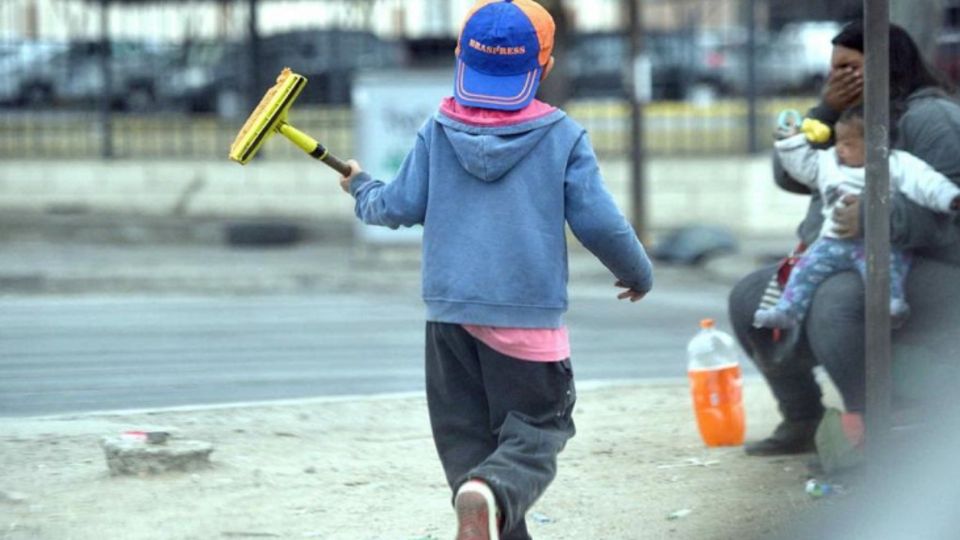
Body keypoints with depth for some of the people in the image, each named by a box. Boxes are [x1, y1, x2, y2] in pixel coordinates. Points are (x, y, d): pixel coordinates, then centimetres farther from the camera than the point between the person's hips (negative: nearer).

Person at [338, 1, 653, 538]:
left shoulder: (438, 131, 3)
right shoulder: (563, 136, -3)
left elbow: (401, 207, 6)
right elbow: (599, 222, -3)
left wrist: (362, 190, 29)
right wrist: (639, 274, 15)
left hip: (450, 308, 3)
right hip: (529, 313, -3)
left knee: (467, 433, 14)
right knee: (535, 432, 2)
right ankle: (493, 494, -29)